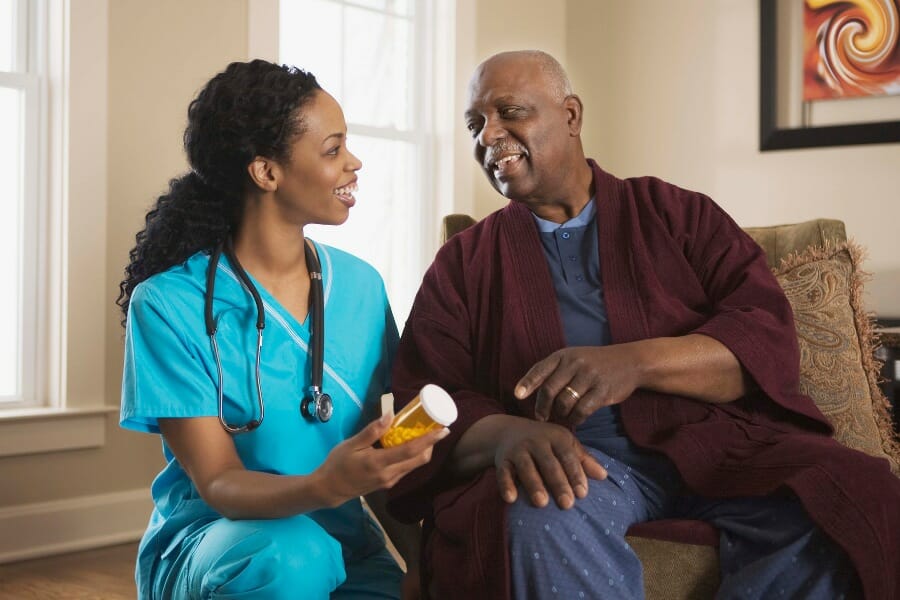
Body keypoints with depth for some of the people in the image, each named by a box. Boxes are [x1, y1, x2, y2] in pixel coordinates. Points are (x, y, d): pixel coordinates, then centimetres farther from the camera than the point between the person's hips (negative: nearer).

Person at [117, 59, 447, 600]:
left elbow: (383, 452, 6)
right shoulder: (169, 304, -11)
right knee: (289, 554, -34)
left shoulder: (360, 286, 2)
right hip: (208, 543, -3)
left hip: (341, 541, 3)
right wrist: (324, 487, -34)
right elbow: (218, 484, -15)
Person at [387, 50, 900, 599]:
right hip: (574, 460, -1)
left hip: (712, 443, 2)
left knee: (854, 501, -27)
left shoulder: (678, 212, 13)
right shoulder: (463, 262, 14)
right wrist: (508, 433, -21)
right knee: (538, 519, -36)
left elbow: (768, 338, 0)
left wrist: (636, 362, -20)